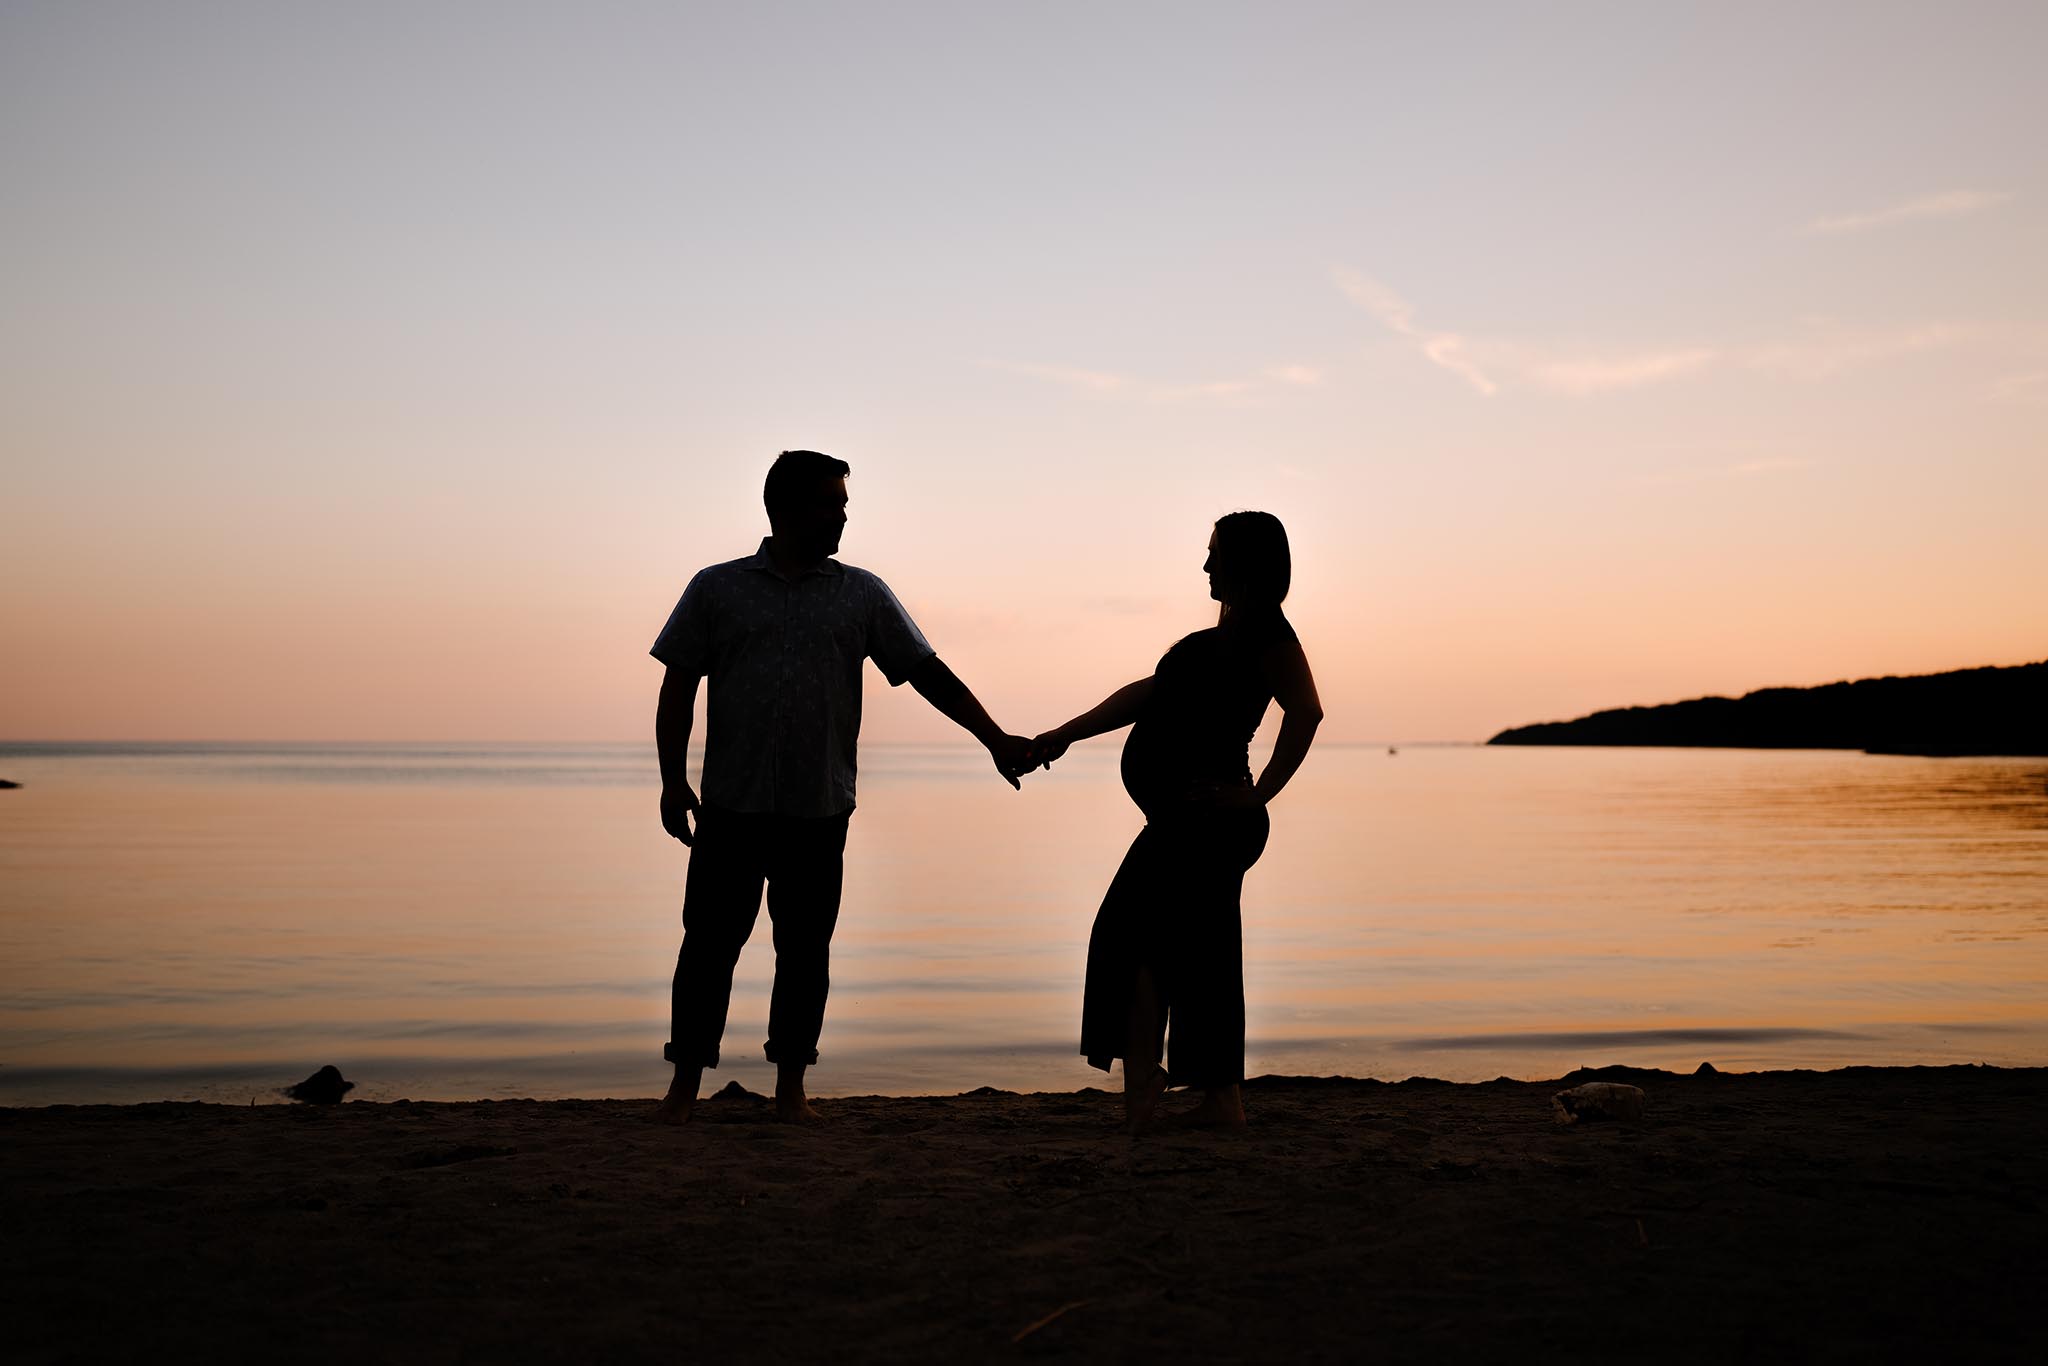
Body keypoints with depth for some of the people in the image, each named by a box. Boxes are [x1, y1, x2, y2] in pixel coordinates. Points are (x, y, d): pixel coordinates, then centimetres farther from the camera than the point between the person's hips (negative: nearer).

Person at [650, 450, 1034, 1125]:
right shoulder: (717, 588, 6)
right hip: (731, 807, -1)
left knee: (805, 948, 6)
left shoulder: (863, 595, 9)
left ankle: (791, 1087, 17)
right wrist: (673, 778, -2)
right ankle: (685, 1084, 14)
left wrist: (995, 739, 1)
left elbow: (929, 673, 8)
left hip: (820, 812, 1)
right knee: (710, 942, 2)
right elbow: (678, 686, 6)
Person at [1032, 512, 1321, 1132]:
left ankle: (1140, 1076, -5)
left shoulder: (1265, 632, -10)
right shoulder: (1227, 634, 21)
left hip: (1203, 820, -10)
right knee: (1200, 956, 10)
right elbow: (1148, 693, 24)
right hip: (1194, 821, 10)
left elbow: (1305, 712, -24)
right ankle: (1223, 1100, 14)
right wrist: (1064, 735, 24)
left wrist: (1259, 793, -21)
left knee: (1130, 932, -7)